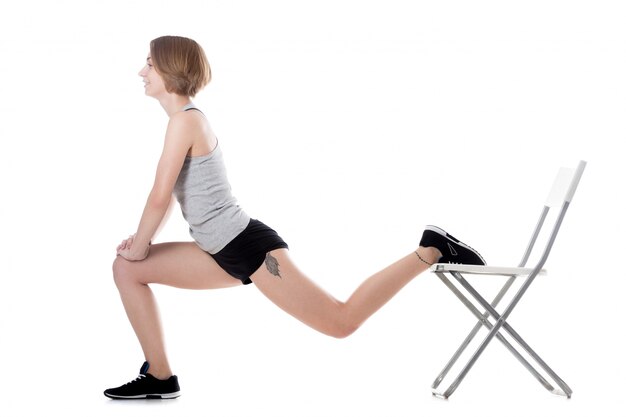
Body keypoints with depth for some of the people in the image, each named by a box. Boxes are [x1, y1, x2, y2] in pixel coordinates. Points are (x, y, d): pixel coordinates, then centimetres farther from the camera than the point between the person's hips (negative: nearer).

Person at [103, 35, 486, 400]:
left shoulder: (185, 120, -14)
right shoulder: (186, 121, 16)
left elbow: (160, 197, -17)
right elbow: (169, 195, 25)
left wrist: (141, 247, -3)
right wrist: (142, 242, 14)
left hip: (248, 246, -10)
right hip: (225, 252, 10)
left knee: (341, 321, -9)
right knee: (127, 269, 9)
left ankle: (431, 251, 0)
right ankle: (160, 378, 10)